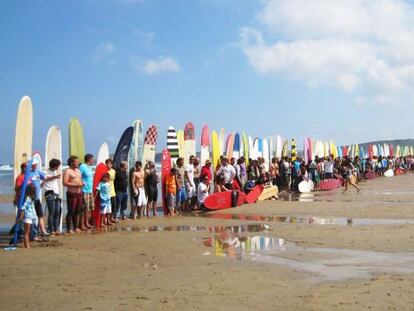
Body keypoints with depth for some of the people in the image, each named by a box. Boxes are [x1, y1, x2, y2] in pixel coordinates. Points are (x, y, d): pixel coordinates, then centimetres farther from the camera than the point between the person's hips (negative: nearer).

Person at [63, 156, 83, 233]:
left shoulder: (78, 171, 19)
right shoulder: (67, 171, -6)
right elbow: (65, 183, -15)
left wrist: (82, 184, 5)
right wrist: (75, 185, -19)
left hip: (79, 193, 7)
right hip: (72, 193, -7)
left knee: (77, 211, 9)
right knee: (71, 212, -6)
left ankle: (76, 227, 16)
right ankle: (69, 229, -2)